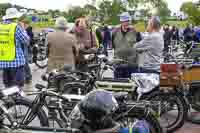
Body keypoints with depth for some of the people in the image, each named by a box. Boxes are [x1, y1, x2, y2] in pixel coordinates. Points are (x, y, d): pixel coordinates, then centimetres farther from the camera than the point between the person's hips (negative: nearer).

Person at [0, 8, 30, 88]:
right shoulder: (16, 27, -11)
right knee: (17, 86, 2)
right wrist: (22, 29, 7)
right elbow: (26, 41, -5)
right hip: (16, 60, -6)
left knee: (8, 86, 17)